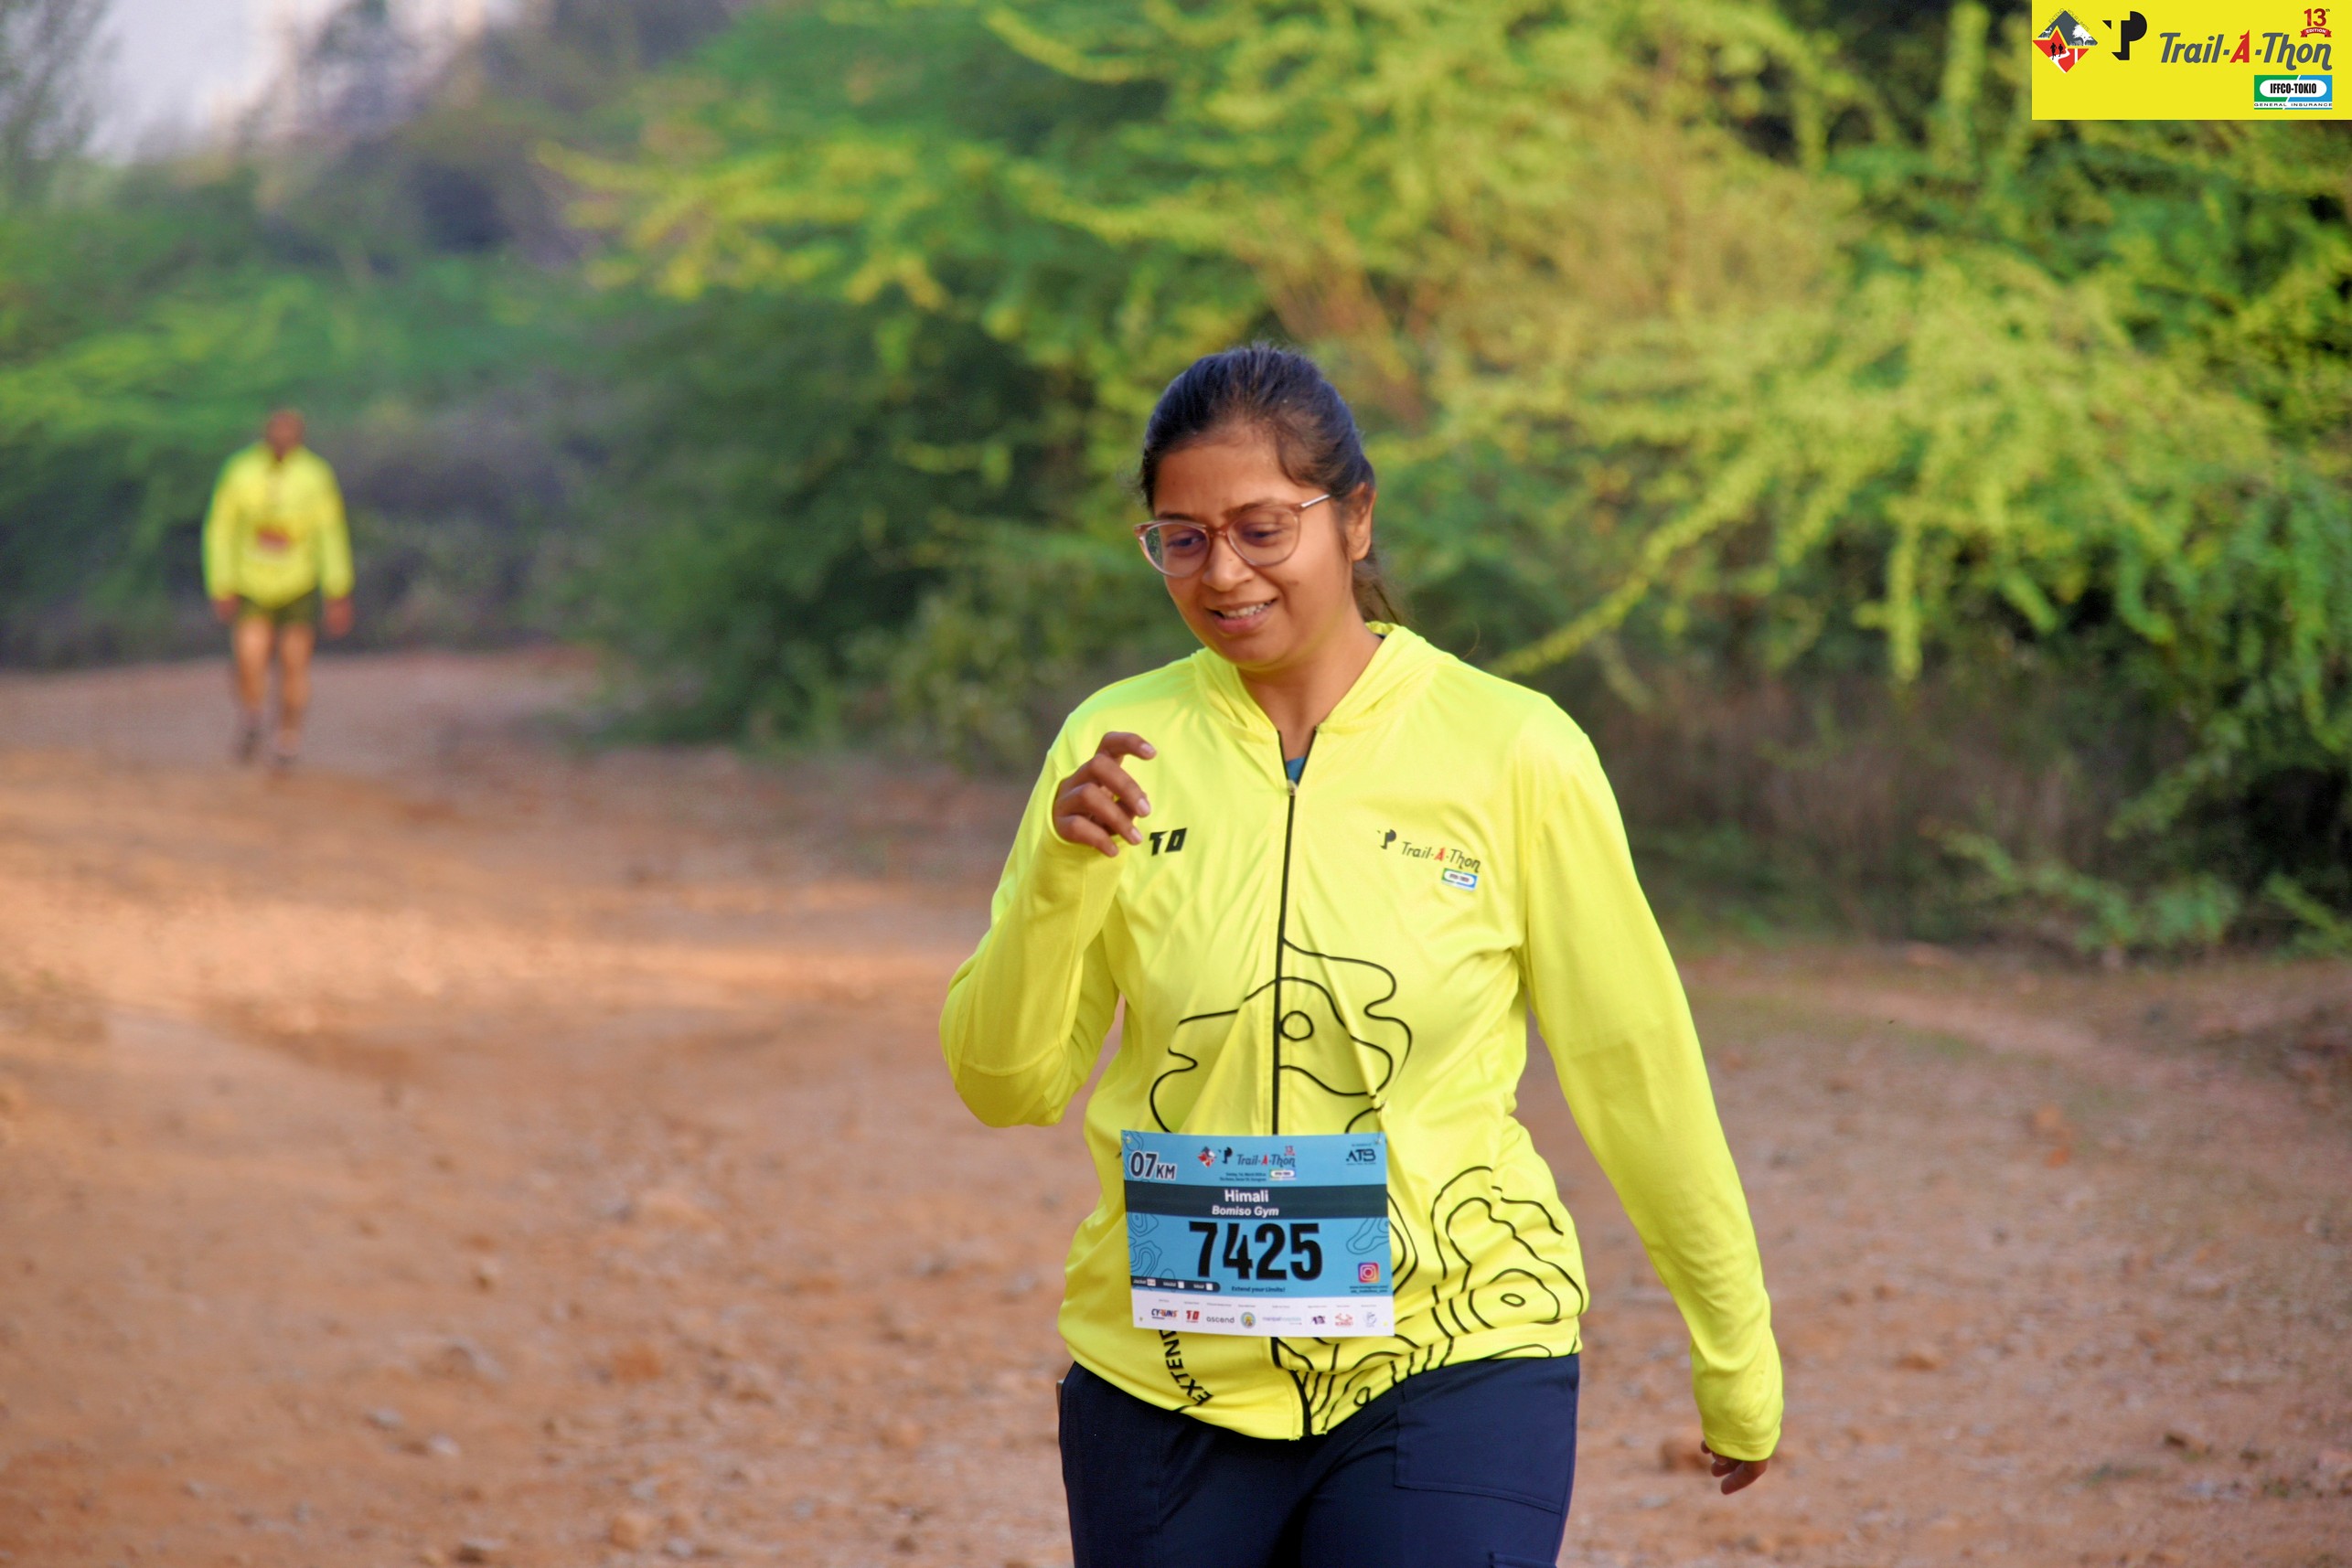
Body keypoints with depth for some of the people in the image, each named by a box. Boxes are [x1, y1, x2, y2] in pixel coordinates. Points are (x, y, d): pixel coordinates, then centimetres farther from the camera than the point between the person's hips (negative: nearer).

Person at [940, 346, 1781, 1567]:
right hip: (1166, 1379, 3)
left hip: (1450, 1371, -3)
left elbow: (1633, 1066, 2)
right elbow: (1004, 1085, 1)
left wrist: (1737, 1358, 9)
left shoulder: (1513, 754, -6)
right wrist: (1062, 872, -16)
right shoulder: (1121, 747, 1)